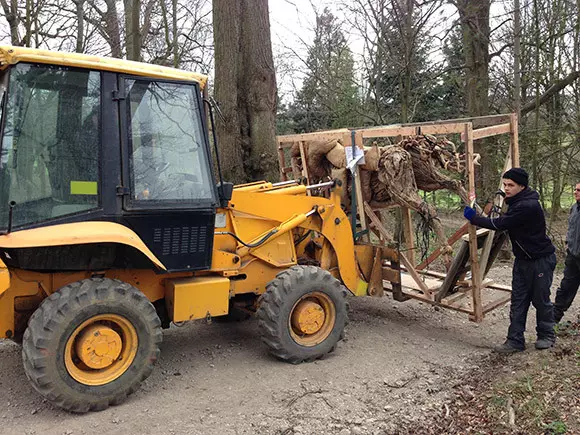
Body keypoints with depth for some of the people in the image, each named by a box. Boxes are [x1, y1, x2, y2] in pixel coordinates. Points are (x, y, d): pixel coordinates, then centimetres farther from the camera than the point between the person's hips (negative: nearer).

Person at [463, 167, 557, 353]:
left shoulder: (528, 206, -27)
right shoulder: (516, 201, 5)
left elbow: (500, 224, -25)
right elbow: (505, 223, 16)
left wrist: (473, 218, -16)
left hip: (541, 259, -9)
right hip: (523, 259, 9)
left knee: (541, 300, 7)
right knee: (518, 301, 6)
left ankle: (546, 336, 27)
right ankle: (515, 340, 10)